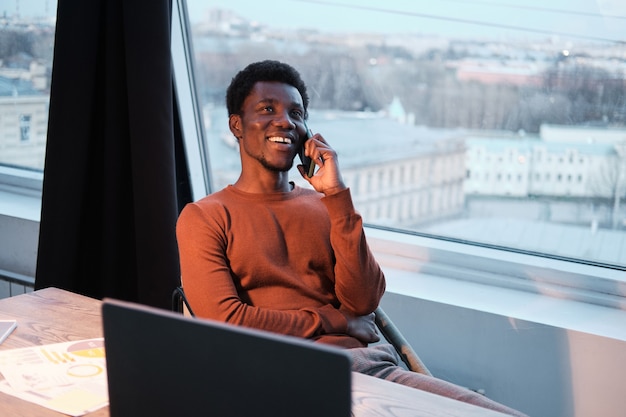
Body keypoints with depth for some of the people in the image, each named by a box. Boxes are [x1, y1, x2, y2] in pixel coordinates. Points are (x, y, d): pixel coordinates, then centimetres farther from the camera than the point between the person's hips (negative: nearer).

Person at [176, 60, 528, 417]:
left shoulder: (326, 205, 18)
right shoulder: (204, 218, 6)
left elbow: (364, 302, 5)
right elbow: (225, 322, -6)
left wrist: (337, 194, -2)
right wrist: (336, 321, 0)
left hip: (373, 363, 5)